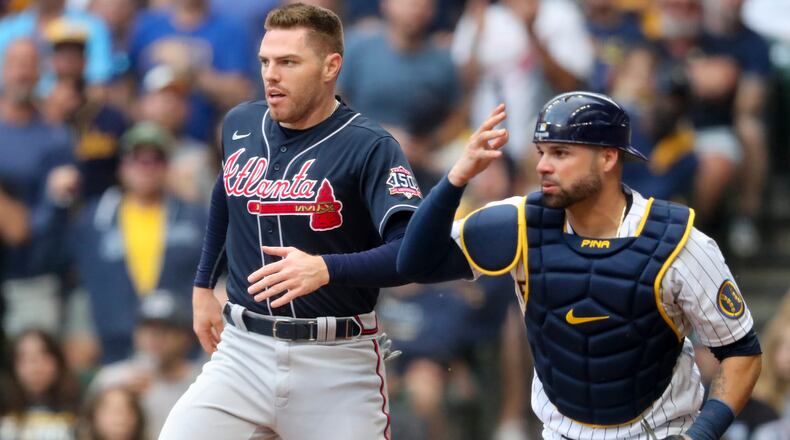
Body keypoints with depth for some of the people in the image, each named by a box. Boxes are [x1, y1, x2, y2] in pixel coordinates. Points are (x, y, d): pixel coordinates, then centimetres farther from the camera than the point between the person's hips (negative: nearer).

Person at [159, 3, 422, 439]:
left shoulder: (369, 147, -10)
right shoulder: (239, 125, 6)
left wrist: (325, 269, -35)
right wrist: (203, 284, 29)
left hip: (337, 364, -4)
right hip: (244, 352, 4)